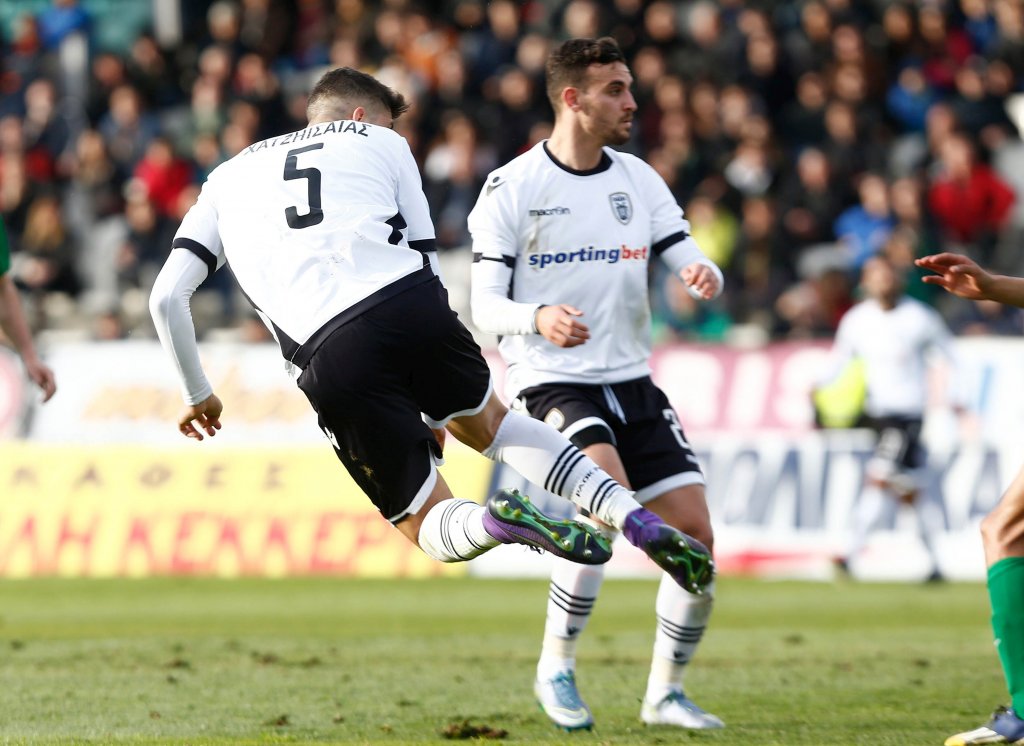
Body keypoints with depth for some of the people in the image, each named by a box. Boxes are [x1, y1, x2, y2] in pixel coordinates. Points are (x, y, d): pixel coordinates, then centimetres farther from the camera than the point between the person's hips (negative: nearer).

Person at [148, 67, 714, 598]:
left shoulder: (226, 179, 28)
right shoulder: (381, 143, 25)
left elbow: (167, 296, 19)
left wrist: (197, 395, 34)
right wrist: (435, 414, 29)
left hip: (330, 357, 0)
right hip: (412, 306, 0)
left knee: (426, 524, 11)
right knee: (488, 421, 30)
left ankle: (498, 521, -24)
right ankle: (636, 520, 13)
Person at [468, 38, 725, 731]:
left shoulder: (637, 178, 8)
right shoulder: (511, 188, -6)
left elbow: (687, 256, 6)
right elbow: (485, 304, -9)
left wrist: (705, 274, -18)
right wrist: (538, 319, -30)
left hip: (631, 381, 6)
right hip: (550, 380, -6)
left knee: (696, 533, -2)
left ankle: (665, 691, 15)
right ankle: (556, 667, -13)